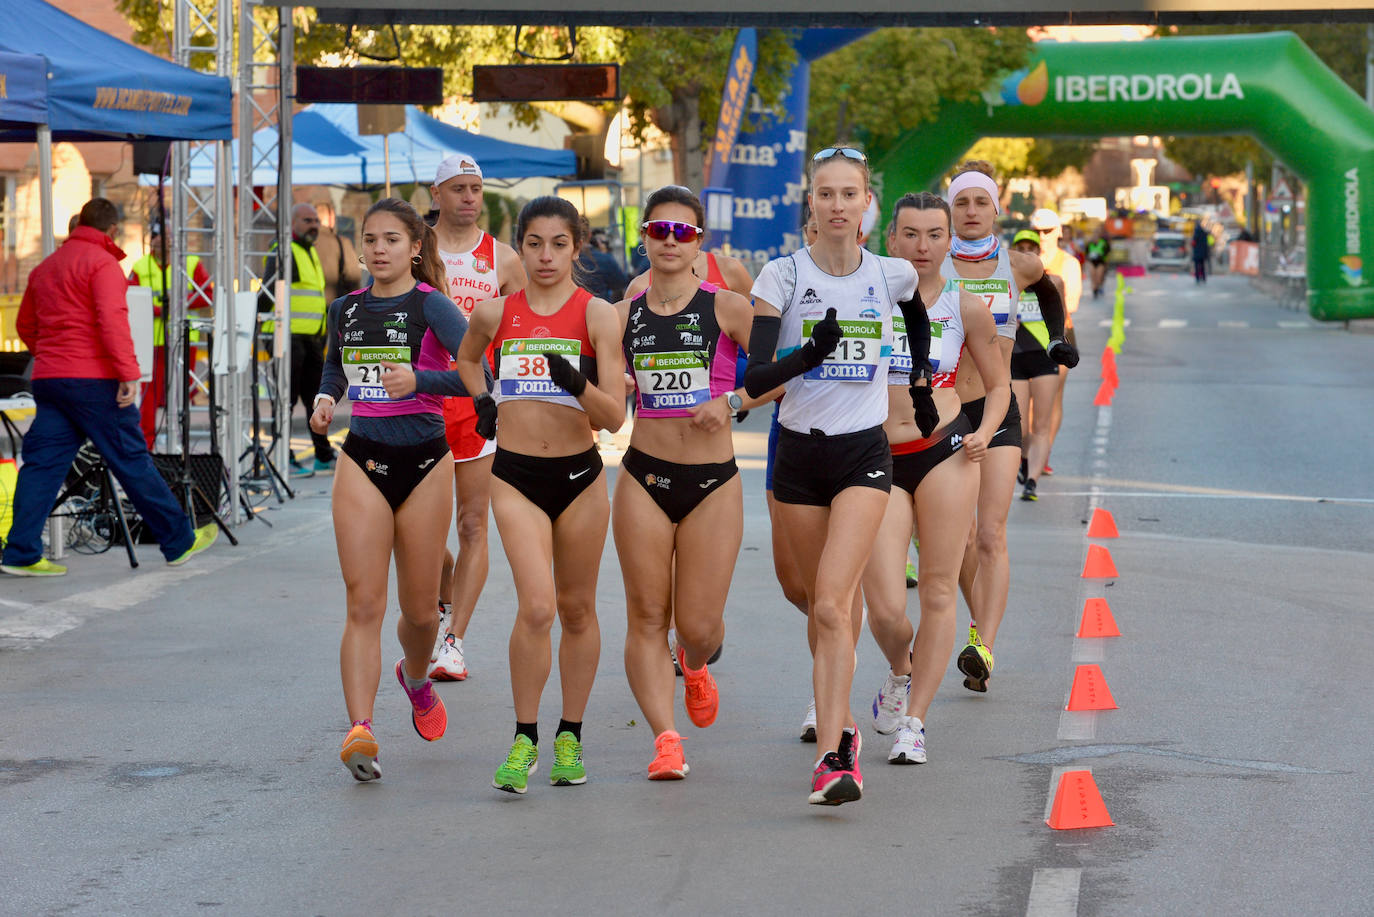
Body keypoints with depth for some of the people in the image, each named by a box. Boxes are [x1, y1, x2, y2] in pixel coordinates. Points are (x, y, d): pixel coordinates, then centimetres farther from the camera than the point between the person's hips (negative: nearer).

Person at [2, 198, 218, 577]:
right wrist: (128, 373, -21)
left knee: (42, 464, 4)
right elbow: (112, 319, -19)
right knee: (132, 460, 0)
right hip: (92, 379, -7)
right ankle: (179, 541, 9)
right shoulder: (102, 263, -7)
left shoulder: (46, 266, 18)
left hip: (47, 378, 7)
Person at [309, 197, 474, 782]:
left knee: (420, 609, 9)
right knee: (363, 604, -11)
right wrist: (326, 398, 8)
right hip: (362, 462, 2)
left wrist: (420, 379, -33)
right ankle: (360, 732, -21)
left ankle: (416, 678, 44)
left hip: (423, 461, -2)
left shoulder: (431, 306, -7)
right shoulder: (345, 310, 8)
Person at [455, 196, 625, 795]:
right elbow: (466, 357, 29)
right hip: (515, 475, 0)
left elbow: (614, 417, -8)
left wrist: (579, 386, -26)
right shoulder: (494, 314, 4)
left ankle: (569, 739, 22)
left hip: (580, 475, 0)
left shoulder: (597, 314, -3)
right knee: (536, 607, -15)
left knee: (577, 609, 9)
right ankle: (524, 740, -4)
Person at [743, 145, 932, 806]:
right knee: (825, 607, 10)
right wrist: (808, 354, -29)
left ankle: (829, 757, -21)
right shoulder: (783, 276, -4)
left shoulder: (891, 275, 1)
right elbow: (755, 379, -12)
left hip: (864, 454, -1)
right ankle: (841, 730, 29)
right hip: (799, 453, 1)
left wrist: (921, 387, 23)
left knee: (831, 604, -16)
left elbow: (919, 320, 26)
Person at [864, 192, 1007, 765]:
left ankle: (914, 720, 11)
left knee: (938, 594, -1)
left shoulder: (967, 309, 3)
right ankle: (900, 673, 27)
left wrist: (984, 434, -3)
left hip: (945, 452, 0)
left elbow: (998, 384, 15)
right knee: (884, 609, -8)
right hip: (878, 460, 0)